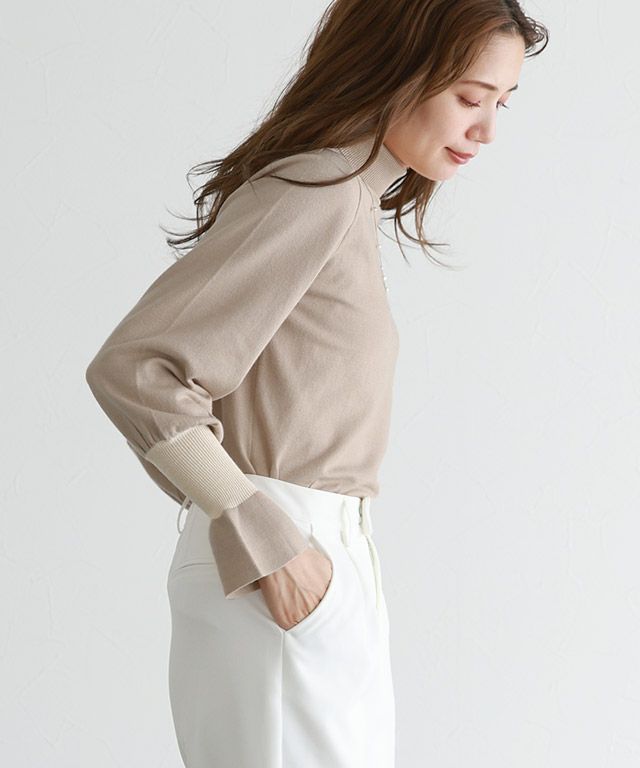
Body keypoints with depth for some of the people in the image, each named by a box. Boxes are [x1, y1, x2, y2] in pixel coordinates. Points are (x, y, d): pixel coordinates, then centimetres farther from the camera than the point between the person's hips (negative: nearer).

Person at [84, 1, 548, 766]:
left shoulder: (350, 198, 14)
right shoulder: (313, 194, -14)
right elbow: (133, 369, -20)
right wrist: (269, 546, -19)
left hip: (321, 557, 9)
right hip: (278, 583, -9)